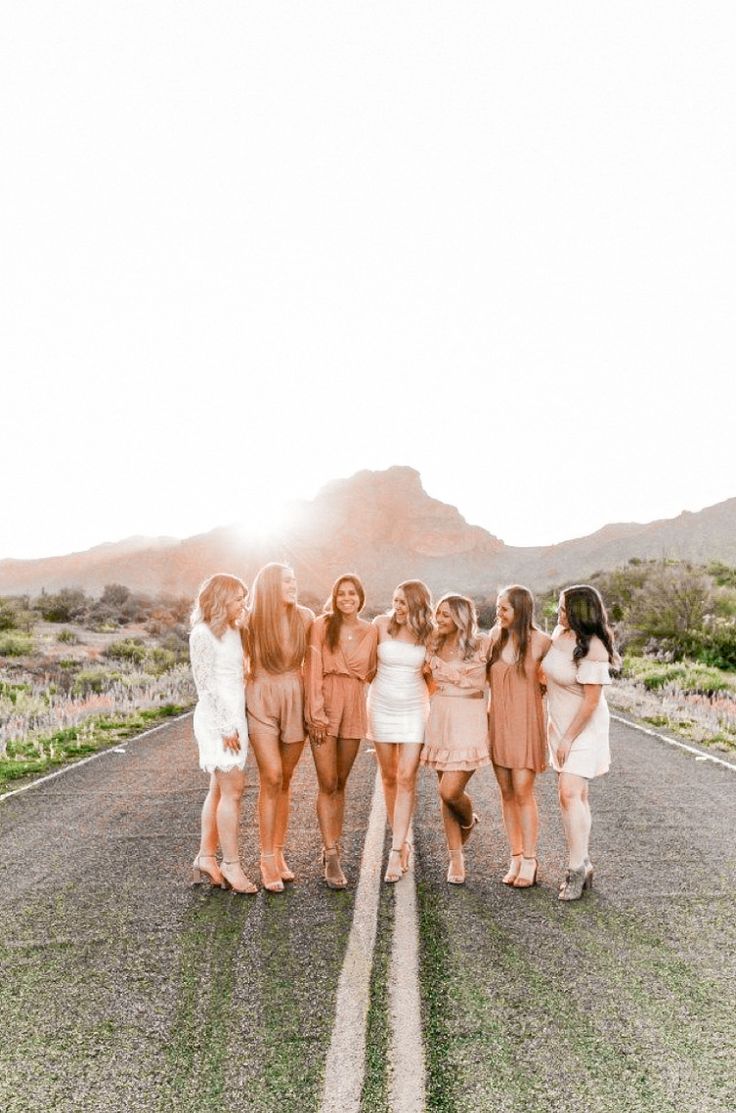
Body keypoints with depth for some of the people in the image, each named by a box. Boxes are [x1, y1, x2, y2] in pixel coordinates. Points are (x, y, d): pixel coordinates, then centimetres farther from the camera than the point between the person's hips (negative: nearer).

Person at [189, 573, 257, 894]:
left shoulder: (233, 631, 13)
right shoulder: (203, 634, -11)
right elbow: (206, 685, -13)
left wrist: (236, 723, 10)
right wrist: (225, 727, -14)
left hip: (235, 717, 8)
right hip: (217, 719, -8)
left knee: (220, 789, 12)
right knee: (232, 790, -6)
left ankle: (206, 857, 20)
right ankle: (231, 864, 3)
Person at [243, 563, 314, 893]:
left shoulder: (305, 617, -1)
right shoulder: (253, 621, -7)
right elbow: (249, 664, 8)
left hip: (295, 699, 2)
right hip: (262, 700, -2)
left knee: (285, 780, 8)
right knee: (271, 778, -9)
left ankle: (278, 854, 18)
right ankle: (267, 859, 1)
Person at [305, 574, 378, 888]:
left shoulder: (370, 632, 7)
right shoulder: (322, 625, -3)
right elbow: (313, 670, -7)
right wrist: (316, 713, -11)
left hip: (354, 709, 3)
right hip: (324, 708, -3)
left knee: (340, 783, 11)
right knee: (327, 784, -4)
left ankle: (332, 848, 23)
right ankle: (331, 857, 2)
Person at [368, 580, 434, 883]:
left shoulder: (428, 634, -5)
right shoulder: (382, 624, -7)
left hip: (413, 710, -1)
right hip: (382, 707, 1)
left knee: (406, 778, -7)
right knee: (389, 778, 9)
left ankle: (397, 851, -2)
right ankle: (401, 839, 25)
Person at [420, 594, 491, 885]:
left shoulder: (482, 645, -7)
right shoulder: (435, 646, 7)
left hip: (468, 722, -5)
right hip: (439, 721, 5)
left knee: (450, 791, -12)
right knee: (447, 793, 9)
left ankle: (469, 822, 24)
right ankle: (456, 858, 21)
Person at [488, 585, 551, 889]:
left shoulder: (539, 641, -8)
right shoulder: (495, 636, 4)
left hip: (525, 723, -4)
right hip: (497, 722, 4)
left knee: (523, 792, -5)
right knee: (506, 792, 9)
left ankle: (529, 861, 8)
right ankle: (515, 858, 19)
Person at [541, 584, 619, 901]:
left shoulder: (592, 649, -23)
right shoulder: (559, 633, 1)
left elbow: (591, 700, -21)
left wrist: (568, 739, -17)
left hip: (583, 727, -8)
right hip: (559, 724, 8)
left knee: (570, 793, -15)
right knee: (576, 794, 13)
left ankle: (576, 869, -8)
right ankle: (583, 863, 23)